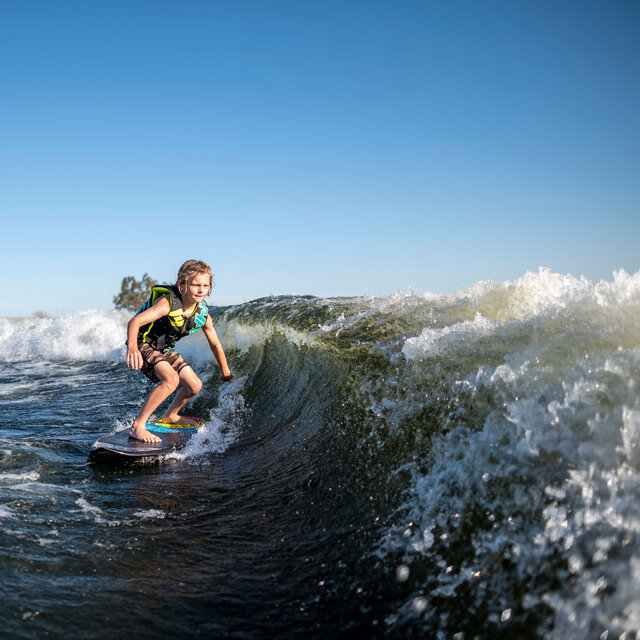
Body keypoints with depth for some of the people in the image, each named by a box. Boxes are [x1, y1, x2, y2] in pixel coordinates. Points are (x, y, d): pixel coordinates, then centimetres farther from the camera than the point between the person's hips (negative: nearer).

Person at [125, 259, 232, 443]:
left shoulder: (202, 315, -10)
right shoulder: (168, 303, -30)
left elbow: (215, 344, 6)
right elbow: (135, 321, -39)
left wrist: (225, 372, 17)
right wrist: (132, 347, -59)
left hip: (165, 349, 7)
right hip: (143, 345, -7)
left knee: (194, 386, 5)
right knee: (171, 379, -30)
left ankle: (170, 416, 36)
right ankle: (137, 426, -20)